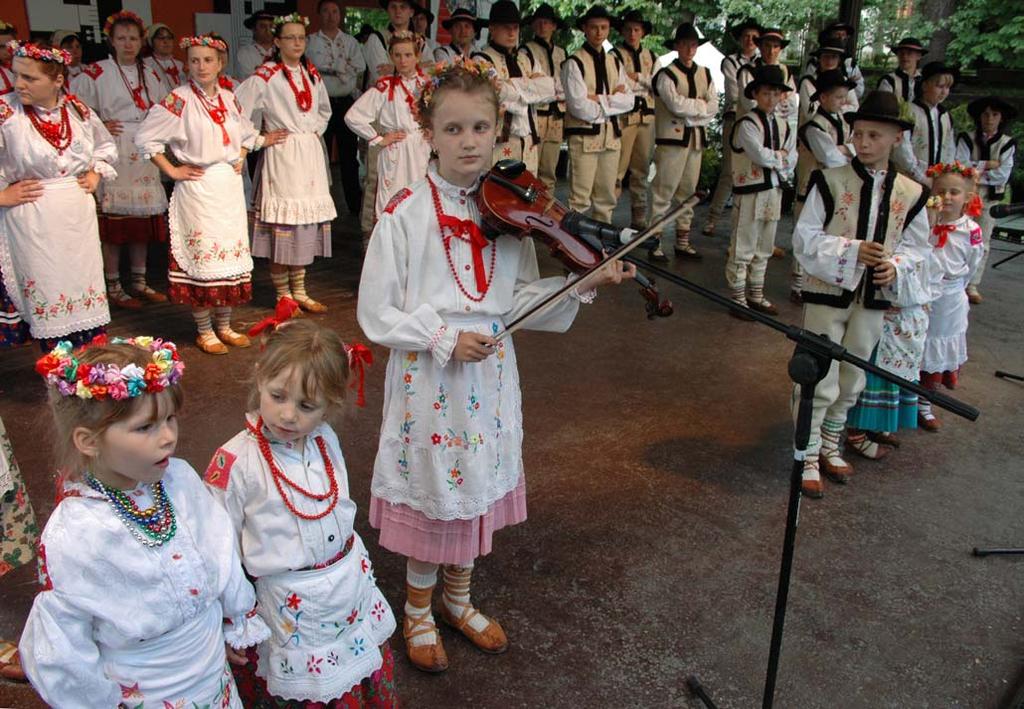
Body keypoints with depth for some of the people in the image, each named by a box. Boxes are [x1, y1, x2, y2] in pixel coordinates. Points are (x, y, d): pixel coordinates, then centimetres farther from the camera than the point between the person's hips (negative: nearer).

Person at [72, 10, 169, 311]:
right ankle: (113, 286, 6)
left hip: (144, 155, 5)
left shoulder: (150, 75, 14)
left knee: (143, 217, 8)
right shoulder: (97, 73, -3)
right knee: (113, 219, -4)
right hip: (113, 153, -5)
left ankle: (139, 282, 19)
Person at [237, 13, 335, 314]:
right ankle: (283, 295, 5)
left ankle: (299, 291, 17)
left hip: (310, 153, 6)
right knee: (282, 221, -5)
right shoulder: (266, 75, -7)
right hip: (281, 155, -6)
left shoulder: (312, 74, 13)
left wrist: (316, 130, 14)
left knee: (307, 219, 8)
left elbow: (324, 109, 29)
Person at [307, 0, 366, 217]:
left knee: (349, 155, 7)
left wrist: (330, 65, -7)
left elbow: (360, 67, -2)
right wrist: (343, 65, -6)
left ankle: (355, 205, 13)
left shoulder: (350, 41, 12)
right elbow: (316, 65, -8)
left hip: (346, 102, 2)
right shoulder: (311, 41, 5)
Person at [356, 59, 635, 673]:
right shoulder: (407, 213, -12)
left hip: (490, 375, 4)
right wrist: (443, 338, -21)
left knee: (477, 487, 17)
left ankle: (459, 599, 43)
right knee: (429, 491, 11)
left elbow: (520, 298, 2)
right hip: (426, 378, -4)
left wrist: (584, 283, -11)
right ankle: (419, 610, 37)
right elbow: (375, 313, -11)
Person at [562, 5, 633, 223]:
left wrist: (600, 99, -10)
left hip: (611, 137, 6)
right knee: (579, 199, -7)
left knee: (606, 197, 12)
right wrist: (612, 100, -3)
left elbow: (629, 101, 4)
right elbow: (580, 107, -14)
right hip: (584, 137, -6)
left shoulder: (615, 63, 14)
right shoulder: (574, 63, -4)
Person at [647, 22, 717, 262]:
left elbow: (714, 107, 5)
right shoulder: (667, 74, -3)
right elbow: (676, 104, -16)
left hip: (697, 138, 6)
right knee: (663, 191, -7)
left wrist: (691, 114, -9)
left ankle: (682, 242, 17)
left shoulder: (705, 74, 15)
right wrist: (701, 105, -4)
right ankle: (655, 242, -3)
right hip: (672, 137, -6)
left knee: (688, 191, 10)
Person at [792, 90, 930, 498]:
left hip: (873, 300, 4)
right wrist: (851, 251, -22)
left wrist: (895, 266, -12)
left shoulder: (910, 194, 2)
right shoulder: (830, 182, -8)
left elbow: (916, 247, 10)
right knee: (820, 381, 0)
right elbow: (805, 238, -10)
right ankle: (808, 458, 13)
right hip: (827, 293, -4)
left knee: (852, 381, 16)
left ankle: (830, 447, 34)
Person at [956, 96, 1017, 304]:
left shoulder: (1008, 143, 1)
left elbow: (1002, 175, -9)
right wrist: (985, 165, -13)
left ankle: (972, 286, 10)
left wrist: (974, 170, -10)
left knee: (982, 242, 4)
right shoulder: (966, 139, 1)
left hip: (990, 198, 1)